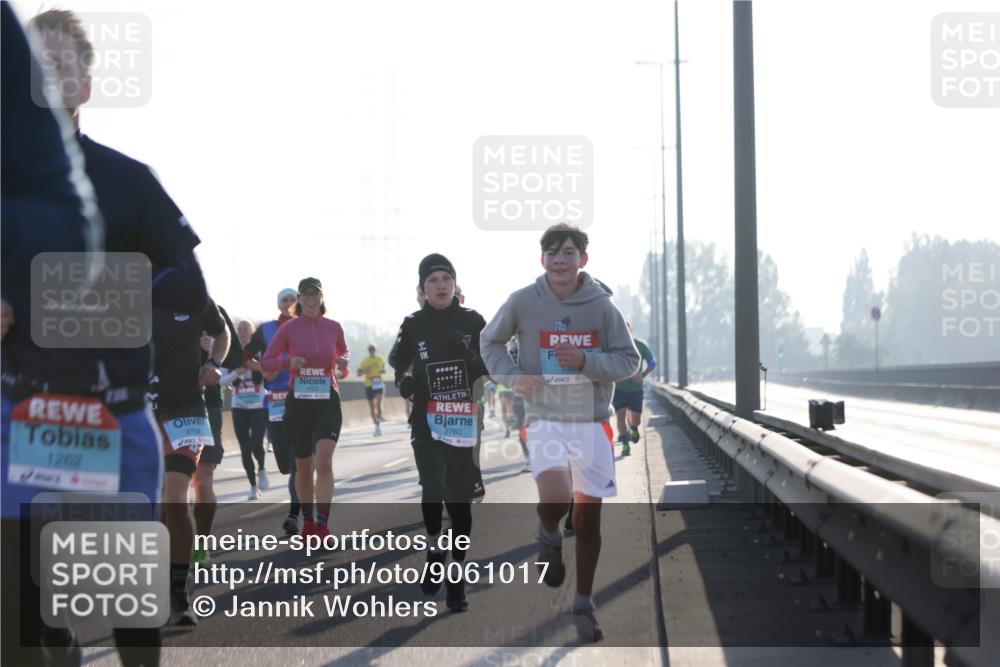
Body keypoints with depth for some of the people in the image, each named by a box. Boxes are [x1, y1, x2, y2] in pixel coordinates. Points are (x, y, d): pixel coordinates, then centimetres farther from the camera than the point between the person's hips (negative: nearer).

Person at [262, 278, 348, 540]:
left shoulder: (334, 328, 4)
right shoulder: (288, 329, 0)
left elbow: (343, 352, 22)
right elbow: (266, 362, 2)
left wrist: (343, 364, -1)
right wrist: (288, 362, -17)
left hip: (328, 402, -1)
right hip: (298, 402, 1)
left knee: (324, 462, -17)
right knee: (303, 467, 10)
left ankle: (322, 526, -19)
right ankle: (308, 520, 29)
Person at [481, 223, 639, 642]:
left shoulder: (601, 305, -4)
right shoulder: (523, 302, -4)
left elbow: (629, 359, -1)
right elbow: (490, 342, 12)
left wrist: (586, 360, -18)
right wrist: (513, 375, -6)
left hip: (591, 422, 1)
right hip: (545, 419, -1)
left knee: (588, 516, 5)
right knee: (554, 498, -26)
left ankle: (584, 604, 23)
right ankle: (549, 537, 10)